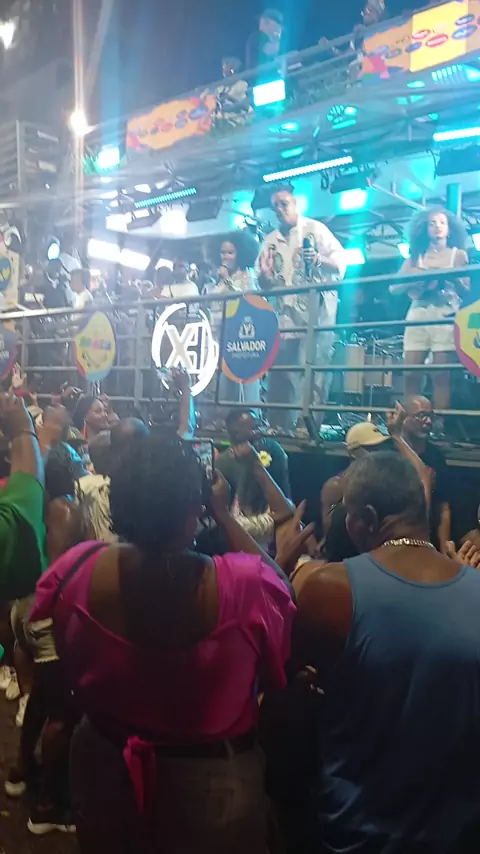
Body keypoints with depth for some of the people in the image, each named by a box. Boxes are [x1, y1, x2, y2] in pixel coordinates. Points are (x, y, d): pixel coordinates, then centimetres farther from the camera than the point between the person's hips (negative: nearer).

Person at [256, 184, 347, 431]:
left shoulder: (315, 228, 3)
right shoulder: (270, 241, 17)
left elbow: (341, 261, -4)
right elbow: (262, 283, 16)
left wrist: (320, 259, -24)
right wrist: (265, 277, -8)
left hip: (317, 311, -5)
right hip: (285, 315, 5)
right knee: (279, 371, 3)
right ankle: (280, 427, 10)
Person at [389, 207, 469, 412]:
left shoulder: (458, 254, 13)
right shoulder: (416, 257, 18)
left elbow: (466, 291, 7)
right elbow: (394, 287, 8)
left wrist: (453, 277, -12)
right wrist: (419, 279, -6)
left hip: (445, 316, -2)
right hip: (417, 315, 2)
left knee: (441, 374, -10)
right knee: (411, 373, -6)